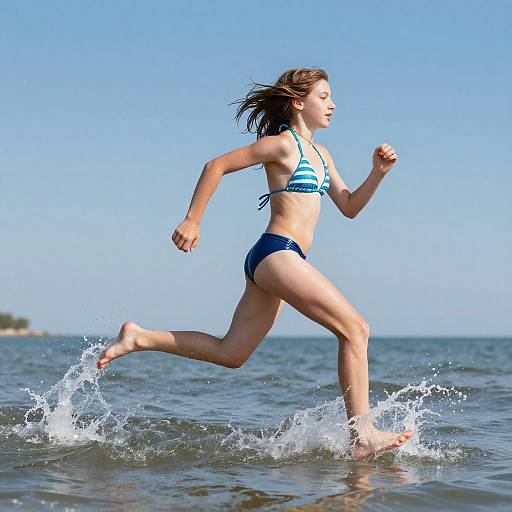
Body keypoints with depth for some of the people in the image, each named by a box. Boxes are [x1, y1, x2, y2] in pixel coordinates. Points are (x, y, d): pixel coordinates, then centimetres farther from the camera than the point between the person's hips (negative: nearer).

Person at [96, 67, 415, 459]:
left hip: (272, 263, 10)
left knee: (230, 354, 10)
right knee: (355, 328, -13)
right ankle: (363, 435, -14)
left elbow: (349, 207, 23)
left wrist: (379, 173, 7)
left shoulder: (321, 155, 21)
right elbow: (216, 166, -4)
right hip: (278, 253, -10)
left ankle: (138, 338, 15)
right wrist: (192, 221, -8)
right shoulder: (282, 144, -4)